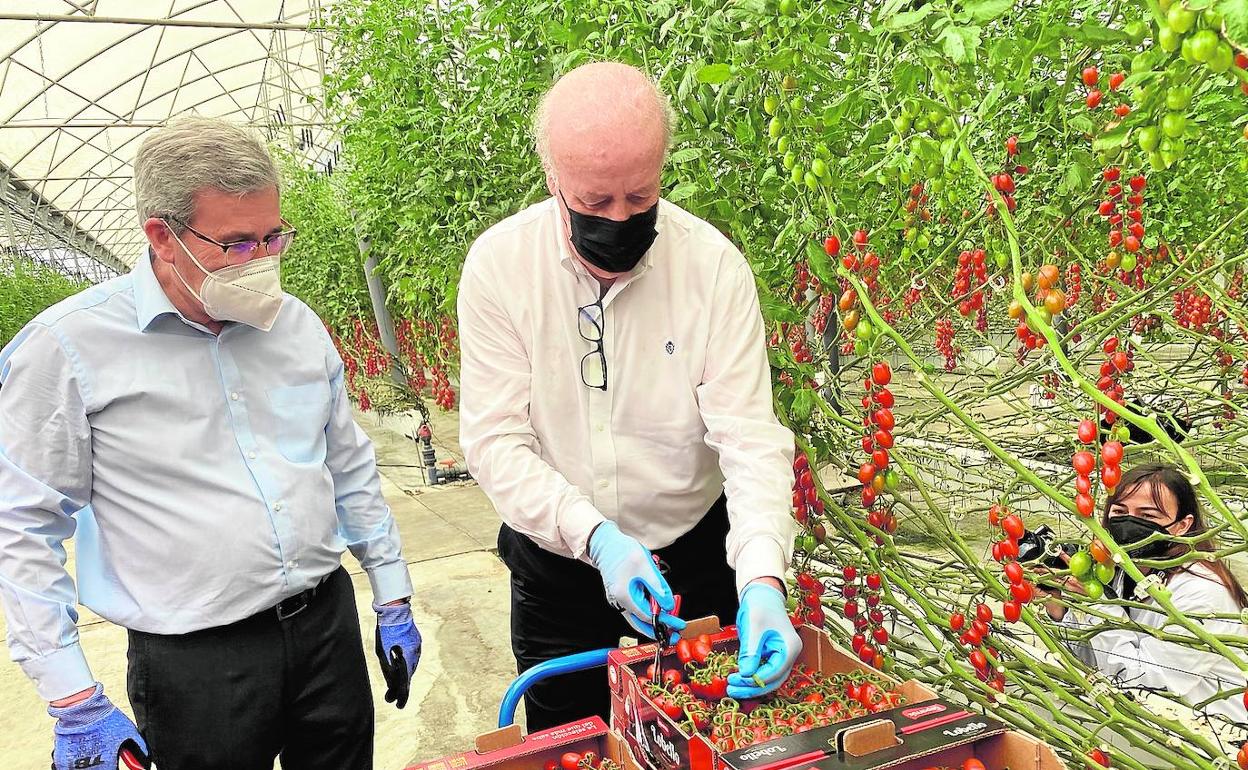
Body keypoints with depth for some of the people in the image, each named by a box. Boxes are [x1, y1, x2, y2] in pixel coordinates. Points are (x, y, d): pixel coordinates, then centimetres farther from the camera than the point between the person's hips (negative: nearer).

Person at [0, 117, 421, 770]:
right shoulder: (69, 346, -11)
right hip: (194, 662, -4)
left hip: (328, 621, 4)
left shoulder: (298, 324, 3)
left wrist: (393, 600, 12)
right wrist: (74, 702, -7)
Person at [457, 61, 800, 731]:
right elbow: (495, 441, -16)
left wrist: (762, 579, -34)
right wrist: (595, 536, -29)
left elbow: (750, 437, -20)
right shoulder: (499, 263, -15)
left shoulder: (714, 263, -17)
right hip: (555, 562, 1)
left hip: (694, 552, 0)